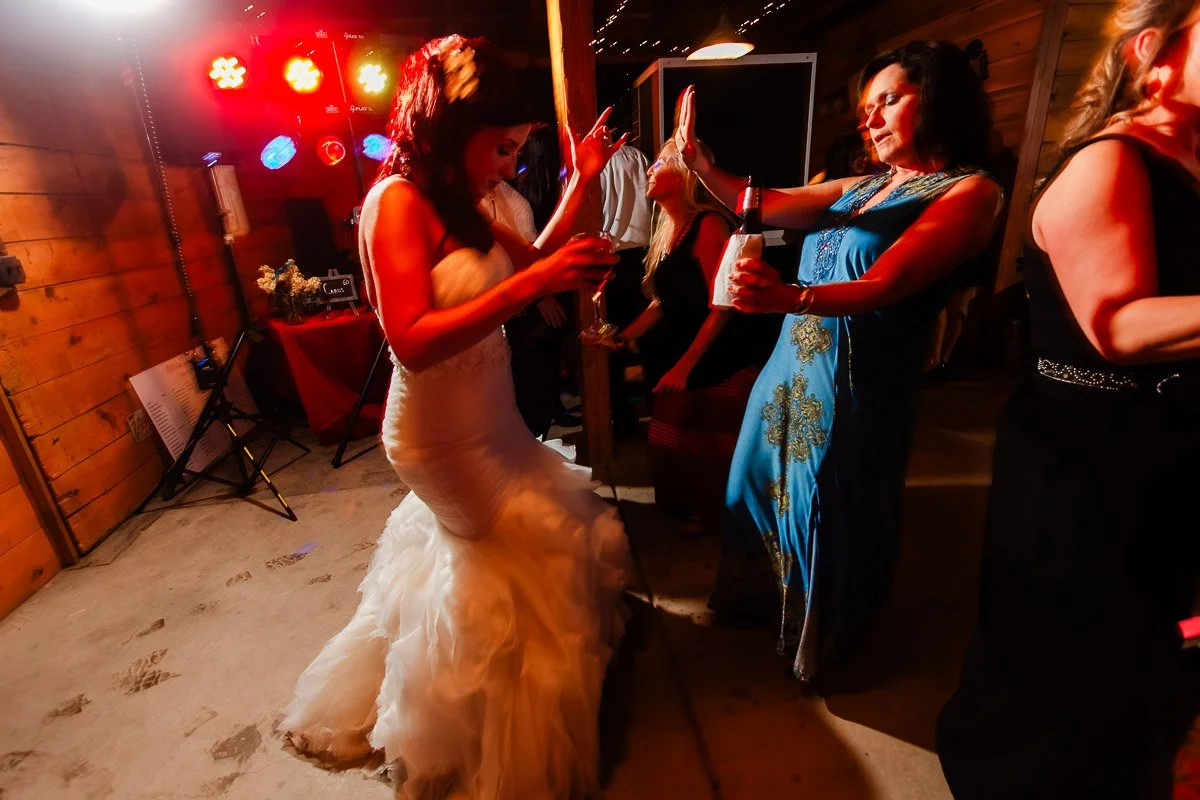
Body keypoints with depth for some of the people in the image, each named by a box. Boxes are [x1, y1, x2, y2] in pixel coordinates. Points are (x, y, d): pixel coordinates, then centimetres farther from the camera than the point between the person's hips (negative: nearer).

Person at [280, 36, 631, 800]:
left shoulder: (458, 202, 6)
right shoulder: (397, 200, -20)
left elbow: (527, 259, 10)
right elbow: (413, 342, -30)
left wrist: (581, 182, 5)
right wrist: (535, 284, -34)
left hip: (485, 421, 8)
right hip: (443, 433, -8)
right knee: (531, 572, 7)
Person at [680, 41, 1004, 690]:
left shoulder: (969, 191, -7)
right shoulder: (860, 188, 14)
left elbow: (884, 286, -22)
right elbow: (762, 205, 5)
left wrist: (791, 297, -39)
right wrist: (697, 160, -7)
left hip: (855, 387, -6)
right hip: (792, 369, 7)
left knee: (829, 517, 9)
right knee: (761, 486, 17)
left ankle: (819, 651, 38)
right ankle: (755, 596, 43)